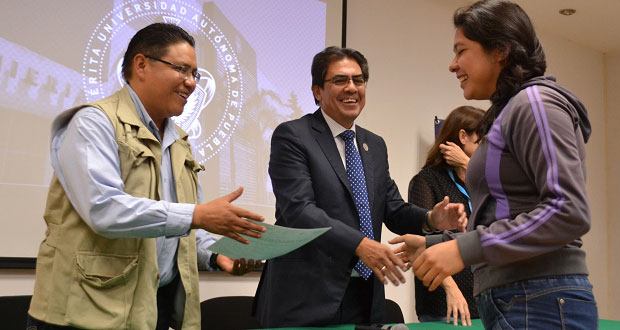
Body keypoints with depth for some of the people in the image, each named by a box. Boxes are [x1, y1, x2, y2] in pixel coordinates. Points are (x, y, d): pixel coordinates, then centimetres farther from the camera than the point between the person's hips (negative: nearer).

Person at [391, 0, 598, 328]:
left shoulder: (535, 103, -9)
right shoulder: (508, 112, 18)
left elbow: (570, 212, -20)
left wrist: (466, 249, -21)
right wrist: (434, 244, 18)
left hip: (541, 304, -8)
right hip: (510, 302, 8)